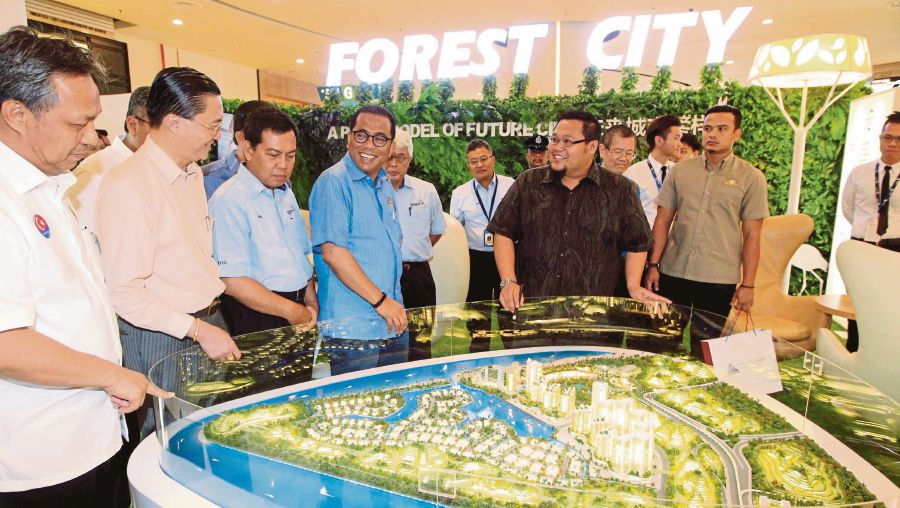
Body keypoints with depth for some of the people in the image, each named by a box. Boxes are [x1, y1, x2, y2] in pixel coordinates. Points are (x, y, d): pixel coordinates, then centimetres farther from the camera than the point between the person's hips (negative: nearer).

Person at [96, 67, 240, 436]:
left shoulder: (193, 173, 9)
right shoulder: (127, 187, -19)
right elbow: (125, 292, -21)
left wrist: (211, 308, 13)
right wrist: (197, 329, -21)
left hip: (208, 322, 8)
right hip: (162, 337, -7)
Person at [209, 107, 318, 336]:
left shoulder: (286, 193, 12)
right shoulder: (229, 200, -14)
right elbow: (232, 281, -19)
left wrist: (311, 302, 4)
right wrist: (292, 311, -13)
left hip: (300, 315, 7)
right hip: (256, 320, -7)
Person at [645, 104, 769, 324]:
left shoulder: (751, 178, 0)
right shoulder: (680, 171, 5)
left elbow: (751, 235, 0)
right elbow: (663, 221, 5)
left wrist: (748, 284, -3)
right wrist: (653, 265, 0)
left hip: (720, 280, -1)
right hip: (673, 273, 2)